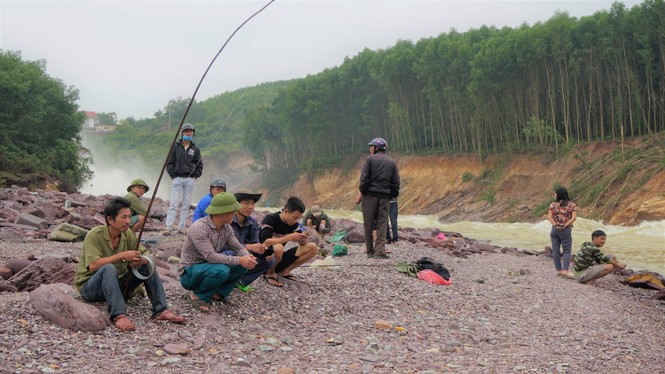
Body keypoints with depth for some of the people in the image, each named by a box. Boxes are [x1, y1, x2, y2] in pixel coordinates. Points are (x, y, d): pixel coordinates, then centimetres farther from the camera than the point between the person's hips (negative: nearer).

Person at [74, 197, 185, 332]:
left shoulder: (128, 234, 0)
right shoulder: (94, 235, -18)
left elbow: (145, 256, 1)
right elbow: (93, 266, -29)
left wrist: (140, 260, -23)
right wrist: (121, 256, -31)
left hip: (117, 284, 6)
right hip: (89, 287, -6)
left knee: (147, 266, -9)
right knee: (109, 268, -36)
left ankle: (160, 310, -18)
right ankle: (118, 315, -43)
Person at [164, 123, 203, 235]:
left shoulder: (195, 149, 9)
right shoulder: (175, 146, 3)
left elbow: (199, 165, 15)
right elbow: (169, 163, 3)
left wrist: (196, 175, 3)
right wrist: (173, 175, -5)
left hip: (190, 179, 3)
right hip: (177, 178, -3)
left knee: (186, 205, 3)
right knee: (174, 204, -8)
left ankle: (181, 227, 7)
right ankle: (168, 227, -9)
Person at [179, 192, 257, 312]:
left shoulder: (226, 228, -1)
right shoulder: (199, 228, -26)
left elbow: (238, 247, 1)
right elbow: (211, 257, -32)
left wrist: (247, 257, -23)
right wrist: (239, 260, -33)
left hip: (208, 267, 8)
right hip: (189, 273, -7)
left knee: (243, 265, -10)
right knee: (221, 270, -36)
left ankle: (218, 293, 3)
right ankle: (198, 295, -10)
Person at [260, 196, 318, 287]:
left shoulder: (293, 224, 0)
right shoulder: (270, 220, -20)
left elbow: (302, 244, 6)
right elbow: (265, 243, -33)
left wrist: (303, 238, -19)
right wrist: (289, 237, -33)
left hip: (279, 259, 7)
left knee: (313, 247, -4)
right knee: (278, 247, -41)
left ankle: (285, 271, 2)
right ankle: (270, 273, -11)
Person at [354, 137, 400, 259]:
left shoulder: (370, 159, 0)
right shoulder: (392, 162, 13)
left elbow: (364, 178, -7)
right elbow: (396, 182, 10)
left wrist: (361, 193, -1)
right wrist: (393, 195, 16)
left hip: (370, 194, -3)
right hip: (385, 196, 3)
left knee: (368, 224, 4)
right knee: (382, 223, 2)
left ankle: (370, 251, 8)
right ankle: (380, 250, -9)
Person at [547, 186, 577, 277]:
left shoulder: (553, 205, 3)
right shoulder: (572, 205, 3)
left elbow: (549, 217, -7)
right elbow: (574, 217, -9)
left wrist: (555, 225, -11)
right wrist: (565, 225, -9)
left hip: (555, 229, 1)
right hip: (566, 230, -1)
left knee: (555, 251, 8)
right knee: (567, 250, 3)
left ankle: (559, 270, 12)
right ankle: (565, 270, -10)